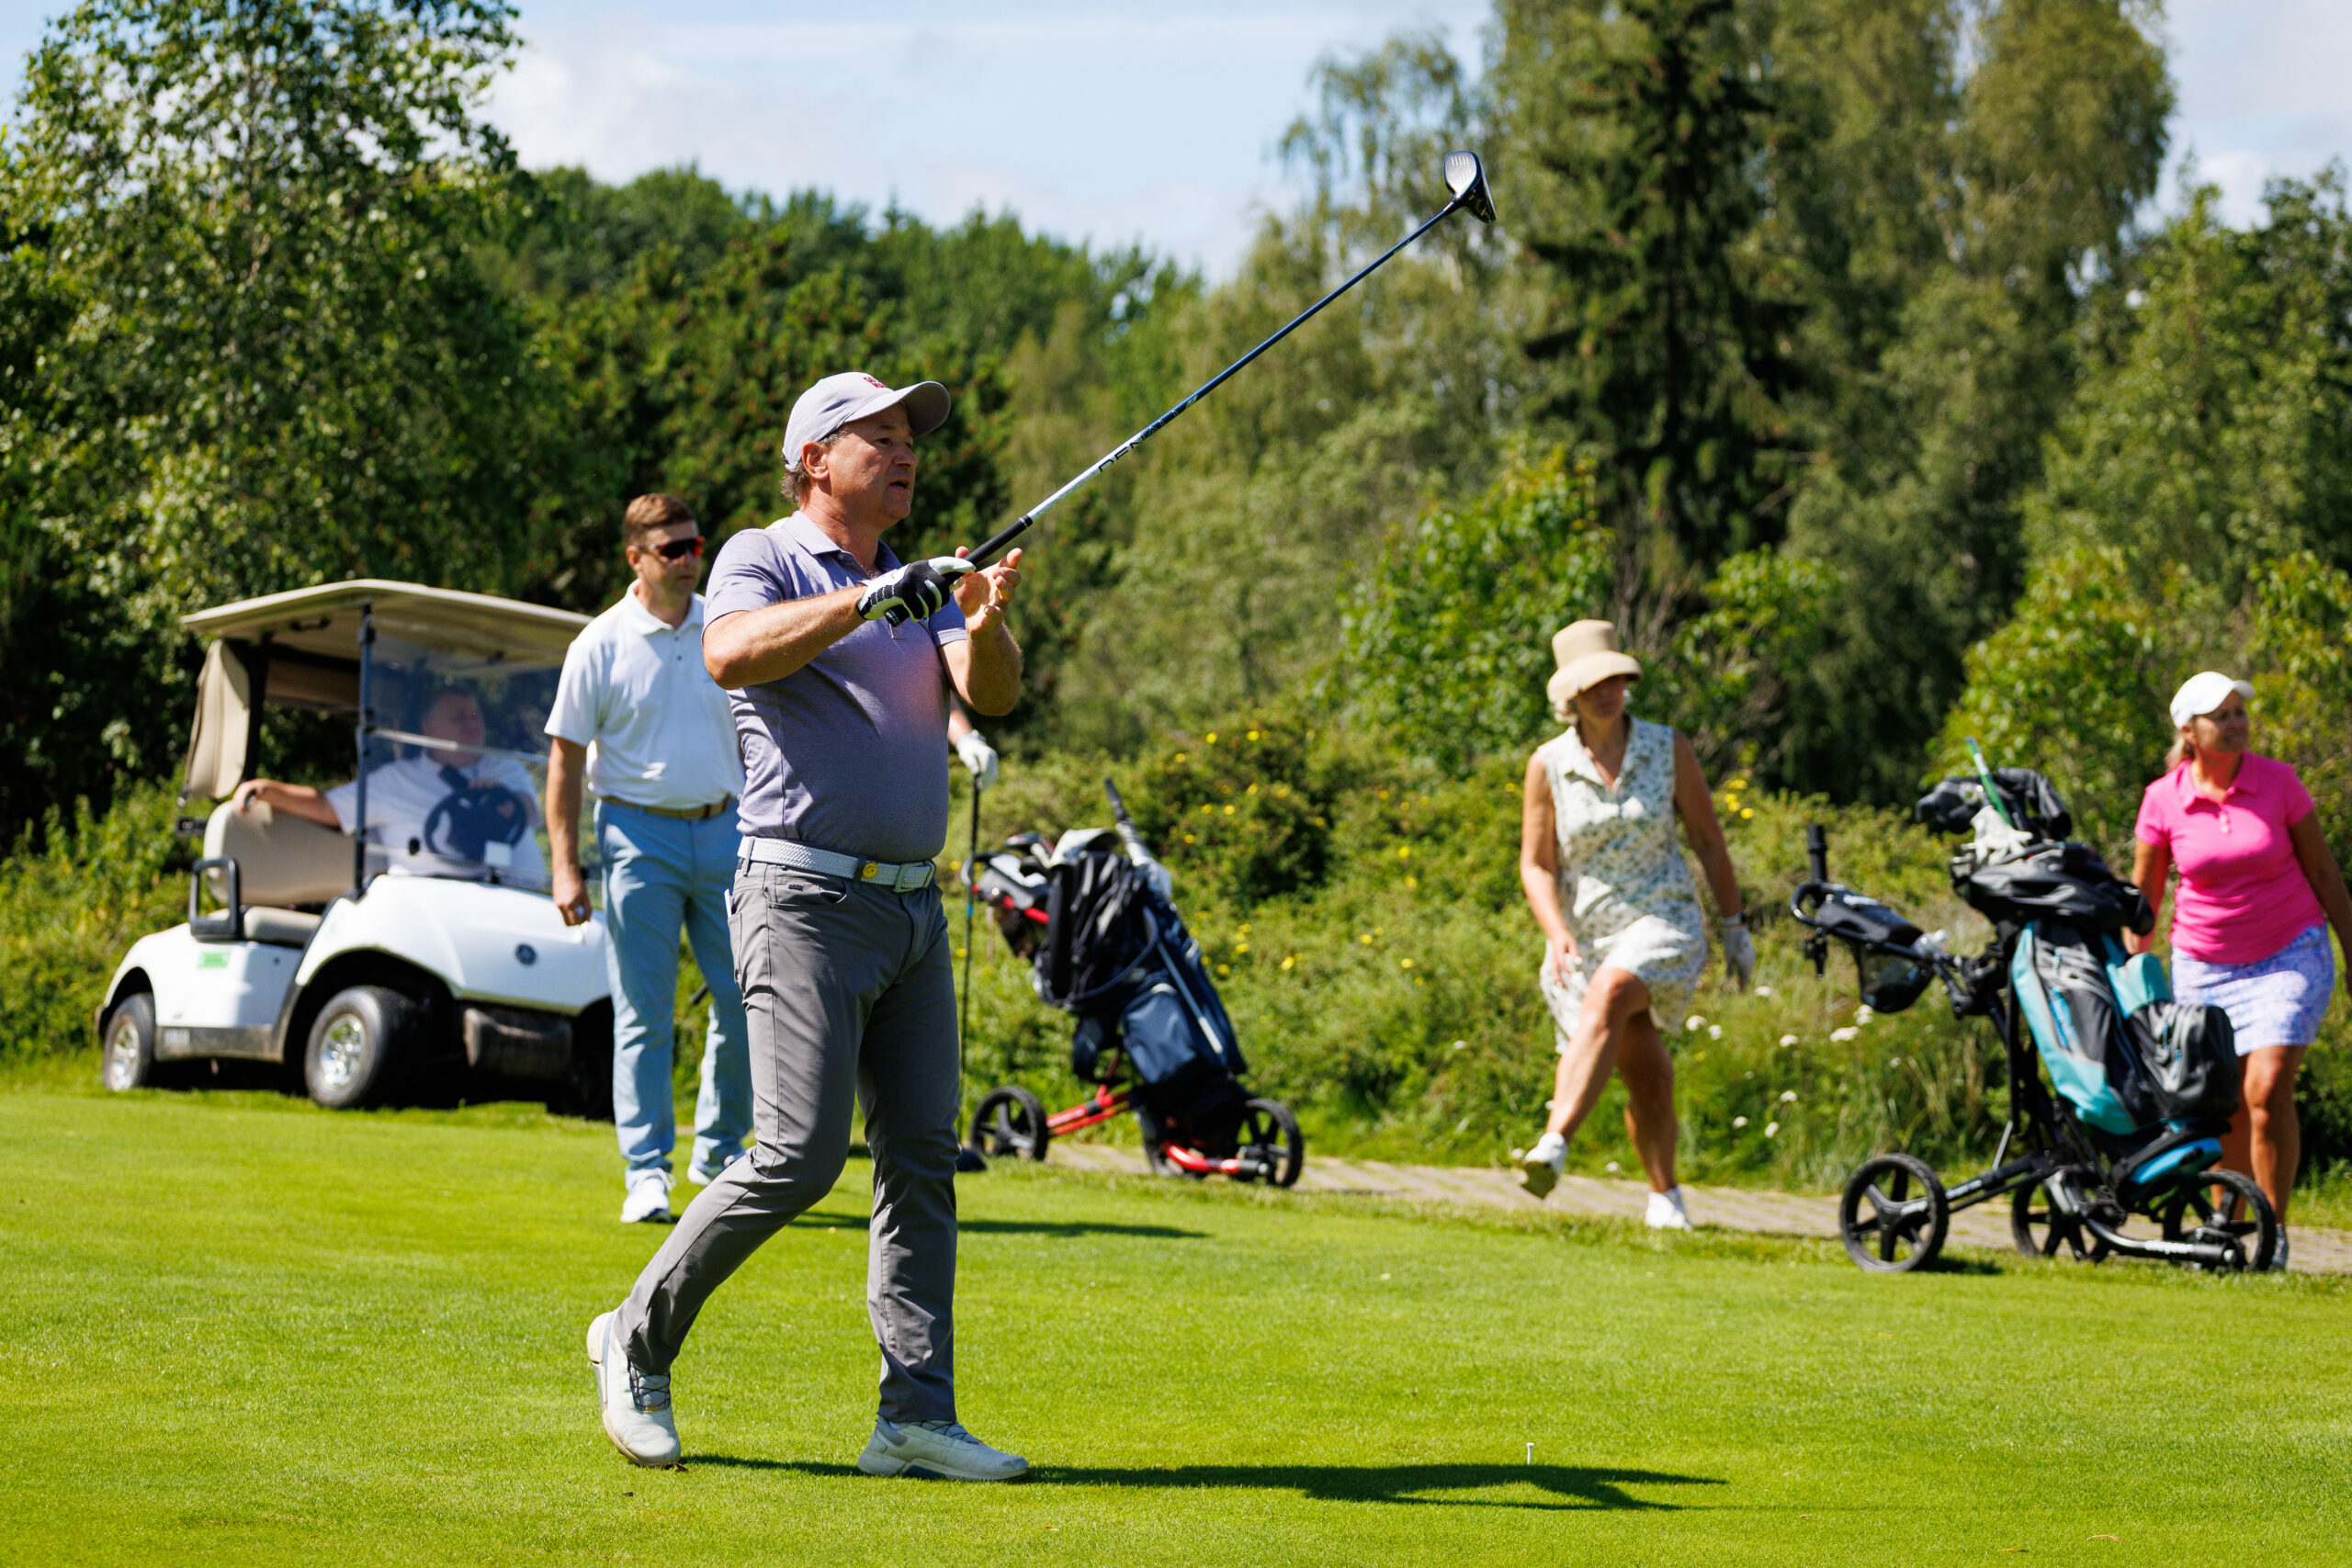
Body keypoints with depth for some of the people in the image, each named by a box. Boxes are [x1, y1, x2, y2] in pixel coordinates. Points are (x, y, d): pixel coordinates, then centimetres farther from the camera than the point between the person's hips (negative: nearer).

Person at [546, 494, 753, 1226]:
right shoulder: (602, 644, -4)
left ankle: (719, 1152, 21)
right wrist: (566, 867, -6)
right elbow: (565, 757, -1)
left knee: (746, 1000, 3)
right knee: (644, 1013, -1)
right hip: (640, 835, -3)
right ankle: (646, 1172, 4)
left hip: (723, 829, 3)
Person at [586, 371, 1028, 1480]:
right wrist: (868, 598, -29)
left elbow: (992, 694, 1)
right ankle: (639, 1340, 7)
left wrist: (986, 622, -20)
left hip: (914, 908, 7)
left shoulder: (922, 583, 19)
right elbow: (730, 654, -23)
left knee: (922, 1160, 2)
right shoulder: (763, 560, 0)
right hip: (807, 900, -7)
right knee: (800, 1154, -12)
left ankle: (917, 1418, 3)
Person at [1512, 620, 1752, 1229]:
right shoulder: (1548, 765, -2)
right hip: (1586, 935, 2)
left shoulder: (1669, 750, -2)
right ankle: (1665, 1192, 28)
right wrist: (1557, 934, -19)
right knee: (1645, 1075, 4)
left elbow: (1708, 839, 7)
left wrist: (1736, 925, 9)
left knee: (1606, 999, -32)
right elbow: (1536, 865, -2)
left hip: (1663, 924, -2)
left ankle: (1554, 1144, -46)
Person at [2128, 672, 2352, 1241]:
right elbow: (2143, 896, 5)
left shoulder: (2279, 782, -7)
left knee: (2269, 1090, -17)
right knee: (2225, 1107, 4)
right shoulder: (2162, 800, -6)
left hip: (2289, 957, -1)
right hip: (2204, 968, 1)